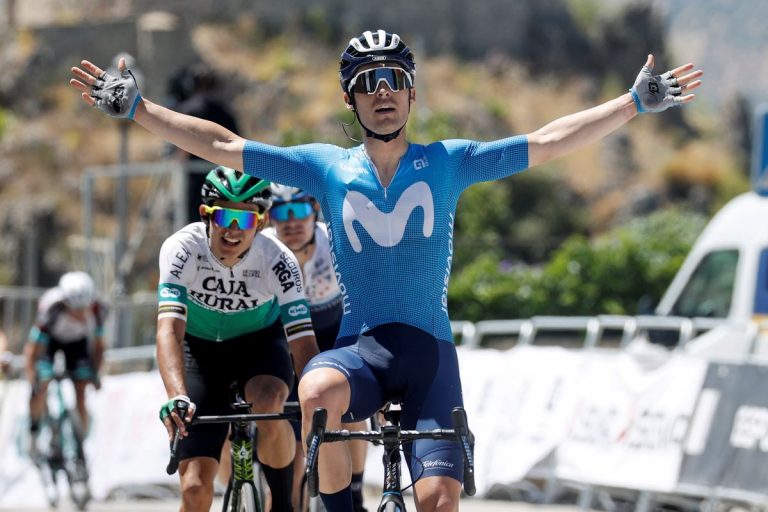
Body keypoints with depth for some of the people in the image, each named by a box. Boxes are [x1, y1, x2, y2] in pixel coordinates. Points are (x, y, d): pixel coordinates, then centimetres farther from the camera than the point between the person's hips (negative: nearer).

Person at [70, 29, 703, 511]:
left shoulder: (448, 163, 7)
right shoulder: (327, 167, 8)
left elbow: (548, 142, 4)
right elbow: (220, 146, 7)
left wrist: (638, 102, -1)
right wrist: (136, 107, 2)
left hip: (429, 350, 0)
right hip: (359, 345, 0)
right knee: (314, 395, -36)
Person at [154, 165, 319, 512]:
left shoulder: (277, 260, -27)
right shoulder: (182, 249, -29)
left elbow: (302, 341, -32)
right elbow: (170, 329, -40)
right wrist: (176, 396, -56)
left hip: (259, 343, 0)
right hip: (200, 349, 0)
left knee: (268, 407, -37)